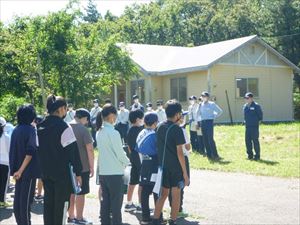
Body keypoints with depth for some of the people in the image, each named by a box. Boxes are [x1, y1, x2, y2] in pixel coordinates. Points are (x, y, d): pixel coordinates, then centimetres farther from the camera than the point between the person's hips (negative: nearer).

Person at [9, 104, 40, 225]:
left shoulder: (16, 130, 7)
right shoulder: (30, 129, -12)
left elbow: (12, 151, 12)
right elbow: (30, 151, -20)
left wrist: (15, 169, 15)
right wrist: (21, 170, -17)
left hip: (17, 169, 7)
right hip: (28, 170, -7)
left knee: (18, 199, 12)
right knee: (26, 200, -3)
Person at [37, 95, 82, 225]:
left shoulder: (40, 127, 7)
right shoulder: (63, 127, -15)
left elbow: (39, 149, 12)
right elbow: (73, 151, -14)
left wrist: (43, 170, 18)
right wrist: (78, 172, -8)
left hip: (46, 172, 7)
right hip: (63, 173, -7)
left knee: (48, 203, 13)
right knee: (61, 204, 1)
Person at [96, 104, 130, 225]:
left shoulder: (99, 132, 6)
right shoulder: (113, 132, -17)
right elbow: (120, 153, -13)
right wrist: (126, 162, 6)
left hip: (103, 171, 7)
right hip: (115, 173, -7)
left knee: (105, 202, 12)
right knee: (116, 203, 2)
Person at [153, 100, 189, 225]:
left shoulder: (160, 128, 5)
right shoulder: (176, 129, -14)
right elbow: (179, 152, -15)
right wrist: (185, 172, -12)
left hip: (163, 167, 6)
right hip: (175, 168, -6)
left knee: (163, 194, 15)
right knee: (176, 196, 5)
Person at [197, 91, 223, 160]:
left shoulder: (212, 104, -1)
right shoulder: (200, 105, 11)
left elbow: (220, 111, 5)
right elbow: (198, 114, 18)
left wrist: (214, 116, 2)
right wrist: (198, 122, 8)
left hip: (209, 122, -5)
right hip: (202, 123, 5)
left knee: (210, 139, -12)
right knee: (205, 139, 5)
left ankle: (215, 155, -9)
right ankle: (209, 154, 11)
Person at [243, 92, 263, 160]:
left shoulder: (256, 106, -9)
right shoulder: (245, 106, 11)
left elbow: (260, 115, -6)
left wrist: (256, 121, -2)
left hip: (254, 126, -7)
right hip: (247, 126, 7)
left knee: (255, 140, -4)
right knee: (247, 140, 8)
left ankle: (257, 155, 4)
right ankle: (250, 155, 19)